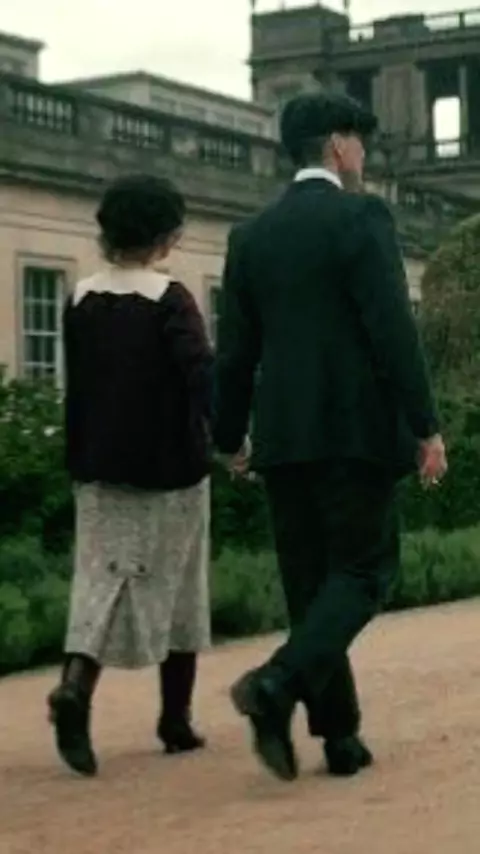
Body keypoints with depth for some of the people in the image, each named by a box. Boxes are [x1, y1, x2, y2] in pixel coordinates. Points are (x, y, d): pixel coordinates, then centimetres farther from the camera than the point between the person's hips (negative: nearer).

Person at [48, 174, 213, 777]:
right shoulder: (169, 299, -11)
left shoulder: (80, 300, 4)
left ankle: (74, 686, -18)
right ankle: (176, 721, 17)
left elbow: (76, 387, 10)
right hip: (169, 468, -4)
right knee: (175, 587, 9)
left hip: (99, 467, 4)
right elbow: (201, 374, -24)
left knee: (102, 577, 5)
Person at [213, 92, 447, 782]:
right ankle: (279, 682, -19)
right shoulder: (361, 216, -6)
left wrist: (230, 436, 22)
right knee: (363, 570, 2)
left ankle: (340, 736, 11)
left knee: (311, 581, 10)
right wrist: (426, 426, -10)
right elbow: (394, 331, -14)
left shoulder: (251, 235, 10)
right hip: (357, 427, -5)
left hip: (283, 434, 6)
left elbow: (236, 349, 12)